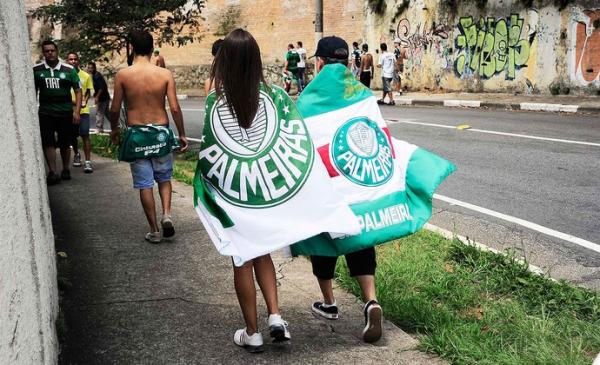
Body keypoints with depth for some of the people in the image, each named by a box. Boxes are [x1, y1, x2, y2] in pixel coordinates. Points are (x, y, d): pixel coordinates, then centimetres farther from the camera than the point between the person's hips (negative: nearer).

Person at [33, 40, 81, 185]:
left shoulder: (69, 70, 0)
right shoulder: (36, 70, 3)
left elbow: (78, 91, 1)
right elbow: (33, 91, 10)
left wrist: (76, 111, -7)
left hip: (65, 113, 0)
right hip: (45, 113, 0)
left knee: (65, 144, 8)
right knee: (47, 143, -7)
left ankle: (66, 169, 24)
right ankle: (52, 172, -4)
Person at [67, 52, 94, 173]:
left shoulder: (86, 76, 3)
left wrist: (85, 101, -9)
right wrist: (71, 101, -15)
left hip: (83, 110, -1)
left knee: (85, 136, -9)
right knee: (72, 136, 14)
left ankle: (88, 161, -9)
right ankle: (76, 155, 39)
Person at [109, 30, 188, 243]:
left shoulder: (123, 75, -6)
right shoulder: (165, 74, -6)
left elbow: (115, 109, -2)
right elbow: (175, 108, -8)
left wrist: (114, 129, 17)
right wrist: (182, 134, 4)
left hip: (136, 133, -1)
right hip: (161, 132, 1)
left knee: (145, 183, 7)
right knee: (164, 178, 20)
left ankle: (154, 231, 12)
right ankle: (166, 214, -1)